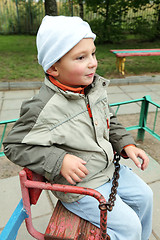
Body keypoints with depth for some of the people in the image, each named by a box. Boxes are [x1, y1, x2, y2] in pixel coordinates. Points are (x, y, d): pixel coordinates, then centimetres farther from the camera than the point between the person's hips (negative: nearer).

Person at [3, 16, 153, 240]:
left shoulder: (95, 88, -4)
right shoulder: (42, 108, -27)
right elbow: (15, 145, -17)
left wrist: (127, 144, -1)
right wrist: (59, 161, -26)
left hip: (109, 167, 8)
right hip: (79, 186, -7)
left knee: (144, 196, 18)